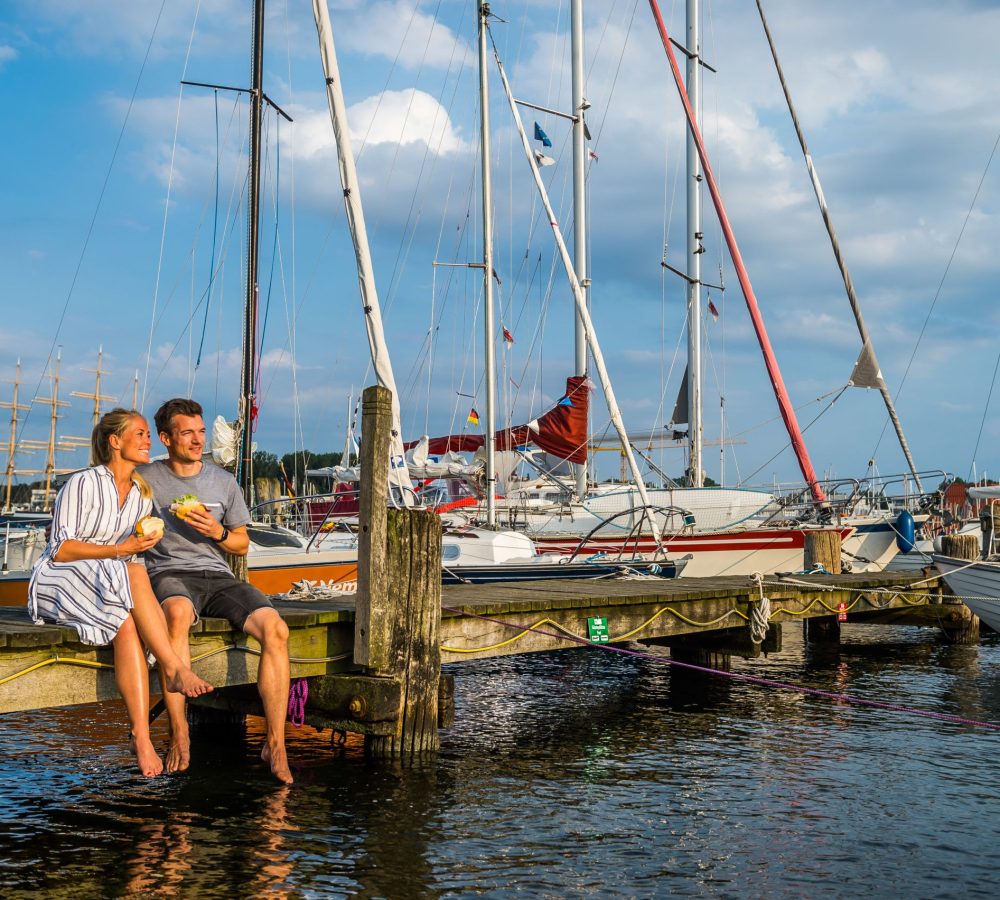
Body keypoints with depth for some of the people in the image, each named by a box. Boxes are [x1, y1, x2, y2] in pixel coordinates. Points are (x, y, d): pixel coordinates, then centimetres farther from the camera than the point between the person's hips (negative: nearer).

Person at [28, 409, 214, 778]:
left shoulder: (142, 495, 12)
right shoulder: (83, 483, -8)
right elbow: (60, 550, -13)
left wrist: (143, 544, -3)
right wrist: (120, 550, -19)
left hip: (113, 589, 5)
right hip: (57, 582, -5)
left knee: (128, 623, -33)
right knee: (134, 575, -35)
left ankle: (141, 734, -41)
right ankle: (175, 667, -38)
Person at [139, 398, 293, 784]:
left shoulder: (224, 482, 17)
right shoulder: (145, 480, 8)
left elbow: (242, 545, 21)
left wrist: (217, 532, 1)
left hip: (217, 575, 4)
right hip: (168, 573, -3)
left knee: (275, 628, -24)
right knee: (178, 612, -42)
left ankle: (275, 744, -18)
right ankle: (179, 735, -36)